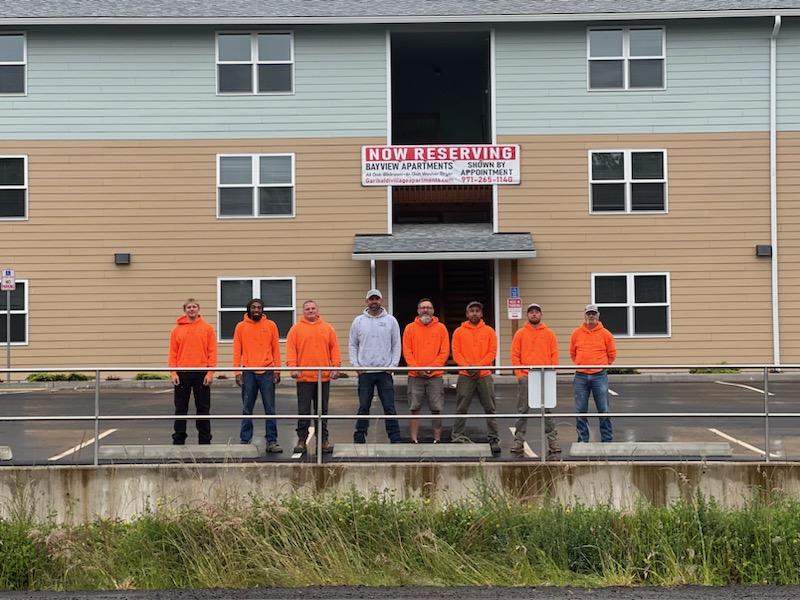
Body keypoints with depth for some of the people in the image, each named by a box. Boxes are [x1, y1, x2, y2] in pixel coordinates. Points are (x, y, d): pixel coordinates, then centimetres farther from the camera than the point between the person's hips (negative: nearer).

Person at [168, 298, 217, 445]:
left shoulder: (207, 328, 4)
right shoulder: (177, 329, 6)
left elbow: (212, 352, 0)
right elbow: (173, 353, 4)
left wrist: (210, 372, -8)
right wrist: (173, 373, -5)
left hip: (202, 373, -1)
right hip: (182, 373, 1)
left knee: (203, 408, 5)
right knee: (180, 408, 6)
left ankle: (205, 440, 11)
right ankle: (178, 440, 13)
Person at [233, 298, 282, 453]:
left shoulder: (270, 325, 6)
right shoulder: (241, 326, 6)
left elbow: (276, 349, 6)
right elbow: (237, 351, 5)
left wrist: (277, 370, -1)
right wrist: (237, 372, -2)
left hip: (267, 372, 0)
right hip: (248, 373, 0)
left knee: (270, 409, 0)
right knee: (247, 409, 4)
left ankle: (272, 441, 4)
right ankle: (245, 441, 10)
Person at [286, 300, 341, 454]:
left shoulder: (327, 328, 11)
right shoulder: (296, 328, 4)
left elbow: (334, 348, 9)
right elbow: (290, 349, -1)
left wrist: (336, 366, -1)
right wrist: (293, 367, -13)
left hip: (324, 377, 2)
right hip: (304, 377, -2)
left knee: (322, 411, 8)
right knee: (303, 411, 0)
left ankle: (324, 440, 13)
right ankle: (301, 440, 6)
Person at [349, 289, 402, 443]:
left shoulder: (391, 320, 4)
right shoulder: (358, 321, 6)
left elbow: (396, 345, 5)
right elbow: (353, 345, 8)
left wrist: (393, 365, -5)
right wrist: (356, 365, -3)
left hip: (385, 371, -1)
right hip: (364, 371, 1)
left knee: (389, 407, 0)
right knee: (363, 407, 5)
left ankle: (395, 439, 4)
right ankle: (359, 439, 11)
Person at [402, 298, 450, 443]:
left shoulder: (441, 328, 6)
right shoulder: (410, 328, 6)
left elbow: (445, 351, 1)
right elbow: (407, 351, 2)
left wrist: (431, 367, -10)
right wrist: (417, 368, -10)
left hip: (435, 375, 0)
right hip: (415, 376, 0)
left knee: (437, 409, 0)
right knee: (414, 409, 1)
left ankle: (437, 439, 7)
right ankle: (414, 440, 6)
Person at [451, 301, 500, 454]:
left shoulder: (489, 331, 8)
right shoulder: (459, 332, 8)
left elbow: (492, 352, 0)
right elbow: (456, 353, 1)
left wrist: (478, 366, -13)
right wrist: (467, 366, -13)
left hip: (484, 374, 0)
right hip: (465, 376, 0)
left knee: (489, 408, 1)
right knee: (461, 409, 1)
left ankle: (493, 438, 4)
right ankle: (458, 437, 6)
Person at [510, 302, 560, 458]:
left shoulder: (549, 333, 9)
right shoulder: (520, 334, 8)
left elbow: (554, 355, 6)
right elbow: (515, 355, 5)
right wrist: (519, 374, -5)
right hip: (525, 378, 0)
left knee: (547, 410, 1)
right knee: (522, 410, 2)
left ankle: (552, 440, 3)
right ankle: (518, 441, 5)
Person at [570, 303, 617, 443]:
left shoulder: (605, 333, 2)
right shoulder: (577, 333, 6)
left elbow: (612, 354, 10)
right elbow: (572, 352, 17)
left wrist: (602, 365, 9)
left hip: (599, 376, -2)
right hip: (580, 377, 2)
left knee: (603, 410, 1)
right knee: (580, 410, 5)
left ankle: (607, 439, 8)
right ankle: (582, 440, 13)